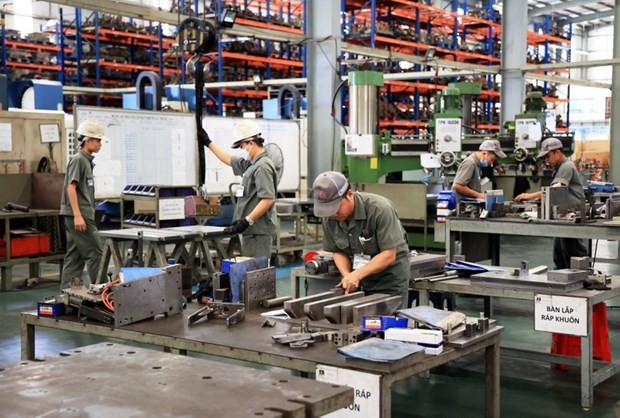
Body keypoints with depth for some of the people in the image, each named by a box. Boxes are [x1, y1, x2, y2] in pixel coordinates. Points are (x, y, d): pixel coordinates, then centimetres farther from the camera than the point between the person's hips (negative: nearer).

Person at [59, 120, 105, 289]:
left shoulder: (86, 160, 17)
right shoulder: (78, 159, -11)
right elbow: (71, 187, -17)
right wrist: (77, 215, -22)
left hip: (81, 215, 9)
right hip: (78, 215, -9)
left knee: (75, 256, 10)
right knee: (95, 253, -6)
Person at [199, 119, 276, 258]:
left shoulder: (263, 166, -13)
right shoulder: (251, 163, 16)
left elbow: (268, 199, -22)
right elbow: (229, 160, 33)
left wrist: (247, 221, -21)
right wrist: (208, 143, 39)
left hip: (258, 231, -10)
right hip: (252, 230, 10)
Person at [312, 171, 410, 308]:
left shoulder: (380, 209, -26)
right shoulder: (328, 216, -11)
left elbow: (389, 254, -23)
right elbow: (338, 251, -1)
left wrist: (357, 274, -31)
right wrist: (347, 275, -18)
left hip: (390, 273, -4)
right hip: (359, 276, 4)